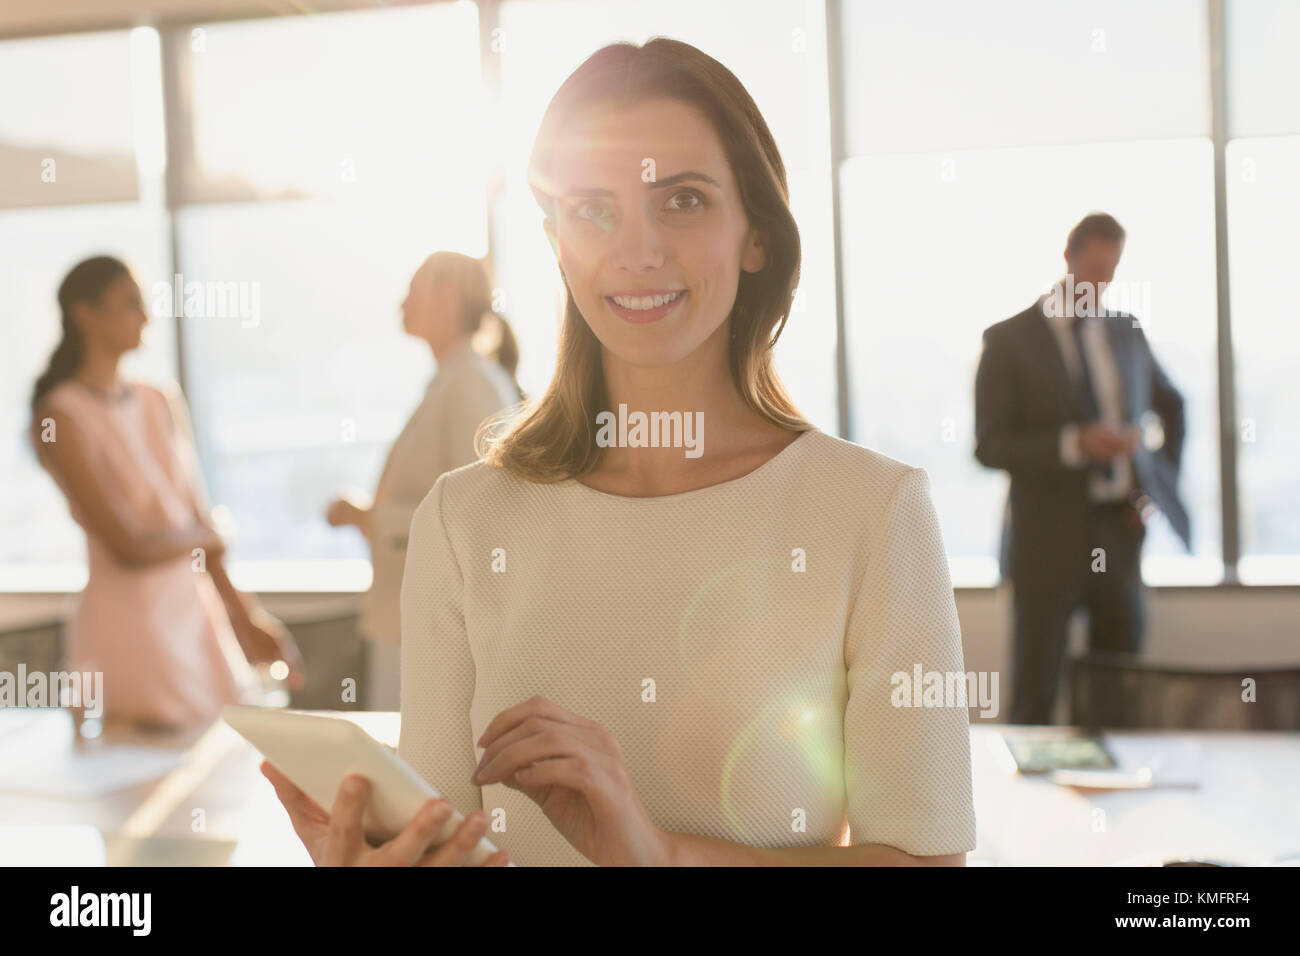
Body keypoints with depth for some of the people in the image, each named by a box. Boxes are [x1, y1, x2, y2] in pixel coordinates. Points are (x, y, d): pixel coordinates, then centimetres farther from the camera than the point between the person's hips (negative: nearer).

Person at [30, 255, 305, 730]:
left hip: (198, 611, 7)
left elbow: (199, 518, 10)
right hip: (126, 618, -6)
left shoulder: (164, 404, 9)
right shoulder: (62, 417, -12)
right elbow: (128, 547, -17)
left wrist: (245, 614, 8)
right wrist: (205, 537, 0)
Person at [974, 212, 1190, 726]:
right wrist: (1074, 444, -23)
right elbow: (989, 446, -11)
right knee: (1035, 696, 1)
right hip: (1049, 537, -4)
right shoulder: (1009, 340, -4)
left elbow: (1172, 407, 26)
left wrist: (1159, 486, 13)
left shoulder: (1126, 330, 10)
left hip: (1120, 530, 4)